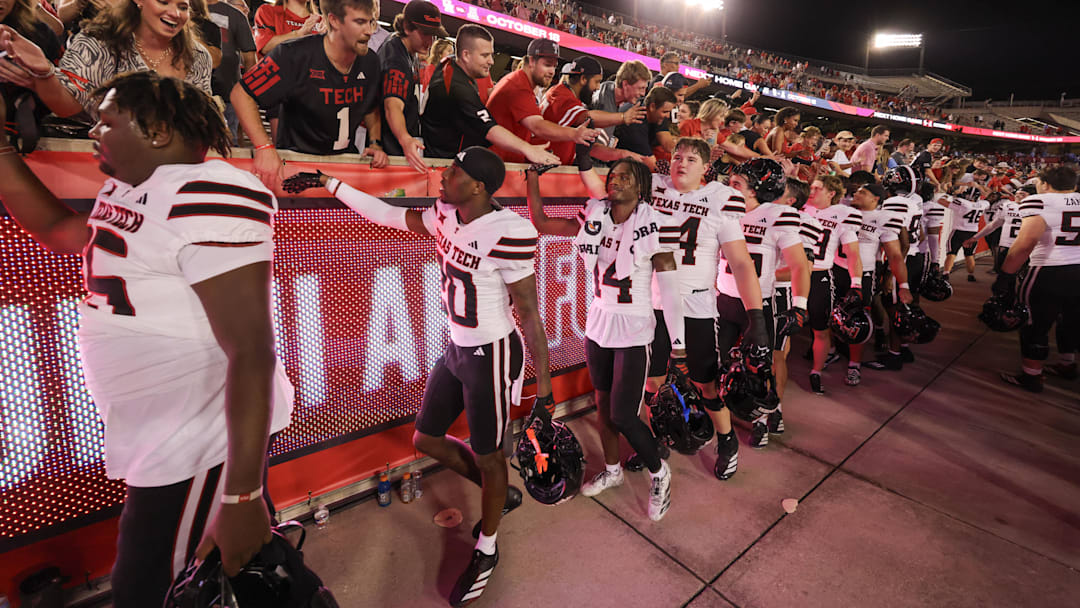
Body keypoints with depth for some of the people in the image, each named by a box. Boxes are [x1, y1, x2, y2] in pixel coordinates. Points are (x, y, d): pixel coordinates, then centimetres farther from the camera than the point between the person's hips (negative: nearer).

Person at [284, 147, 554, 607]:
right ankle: (501, 495, 41)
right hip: (456, 349, 9)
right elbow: (390, 215, 15)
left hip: (491, 354, -8)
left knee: (487, 456, 10)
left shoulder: (508, 233, -24)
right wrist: (328, 183, 19)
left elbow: (529, 314, -20)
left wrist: (543, 386, -17)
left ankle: (486, 551, 39)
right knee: (426, 439, 19)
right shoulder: (446, 216, 0)